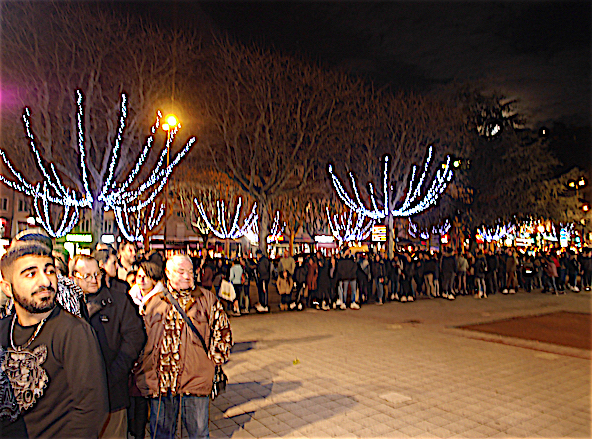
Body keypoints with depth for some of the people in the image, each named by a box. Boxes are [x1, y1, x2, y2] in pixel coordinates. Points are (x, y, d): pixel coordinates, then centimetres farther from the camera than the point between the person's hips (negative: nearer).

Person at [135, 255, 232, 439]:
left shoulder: (207, 298, 1)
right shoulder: (154, 302, 5)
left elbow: (222, 331, 7)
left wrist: (212, 359, 1)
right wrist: (141, 377, 7)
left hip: (196, 381, -1)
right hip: (160, 382, 2)